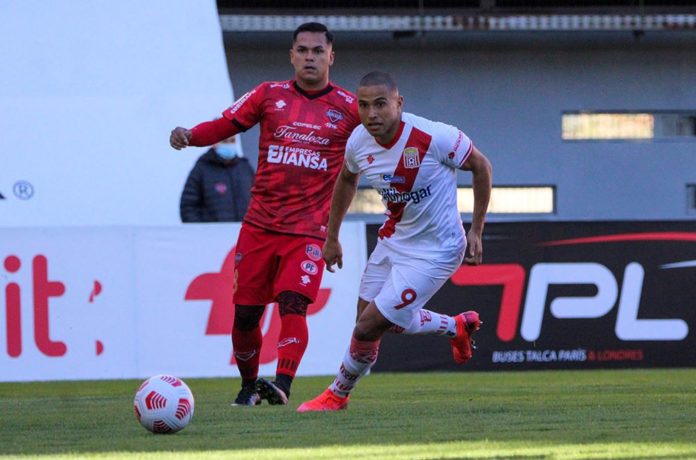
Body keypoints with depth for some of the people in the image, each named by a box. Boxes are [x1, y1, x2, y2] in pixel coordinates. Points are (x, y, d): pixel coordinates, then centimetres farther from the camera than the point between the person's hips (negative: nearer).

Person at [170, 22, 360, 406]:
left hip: (309, 229, -2)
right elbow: (224, 125, 3)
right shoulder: (269, 95, 6)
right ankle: (248, 386, 24)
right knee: (245, 313, 4)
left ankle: (281, 385, -30)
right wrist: (188, 135, -14)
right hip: (260, 225, 2)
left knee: (293, 305, -21)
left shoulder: (348, 108, 3)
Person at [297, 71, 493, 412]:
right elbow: (347, 179, 14)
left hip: (434, 251, -7)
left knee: (368, 328, -7)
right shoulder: (359, 142, -10)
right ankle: (457, 328, 43)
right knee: (387, 320, 19)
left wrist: (476, 232, -9)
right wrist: (332, 237, 18)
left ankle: (338, 394, 19)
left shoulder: (433, 137, -28)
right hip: (393, 240, 7)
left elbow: (480, 166, -11)